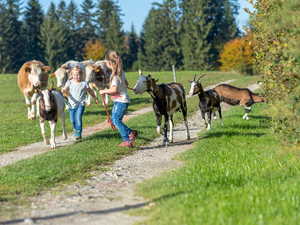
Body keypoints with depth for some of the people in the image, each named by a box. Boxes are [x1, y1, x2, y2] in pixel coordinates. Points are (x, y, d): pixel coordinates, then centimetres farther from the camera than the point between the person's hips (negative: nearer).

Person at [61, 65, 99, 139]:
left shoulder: (84, 83, -2)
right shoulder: (69, 83, -1)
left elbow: (90, 91, 12)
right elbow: (64, 89, -15)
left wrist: (95, 98, 25)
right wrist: (62, 91, -40)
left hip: (80, 104, -2)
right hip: (71, 105, 2)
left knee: (78, 117, -19)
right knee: (72, 120, 9)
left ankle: (78, 133, -12)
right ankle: (76, 129, 37)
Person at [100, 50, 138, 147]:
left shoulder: (115, 74, -21)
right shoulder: (120, 71, 9)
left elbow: (114, 89, -28)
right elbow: (126, 83, 21)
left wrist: (104, 91, -16)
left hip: (121, 101, -10)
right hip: (118, 100, 10)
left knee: (117, 120, -7)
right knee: (114, 120, 14)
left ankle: (128, 141, -4)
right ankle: (131, 133, 16)